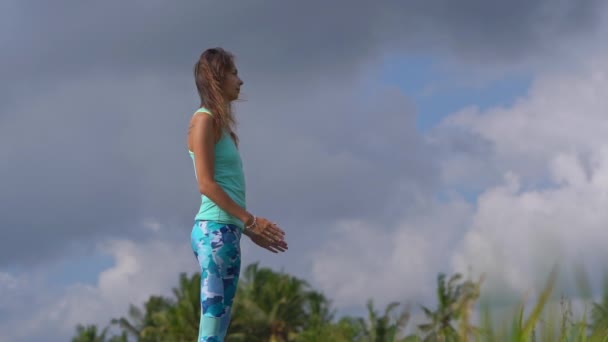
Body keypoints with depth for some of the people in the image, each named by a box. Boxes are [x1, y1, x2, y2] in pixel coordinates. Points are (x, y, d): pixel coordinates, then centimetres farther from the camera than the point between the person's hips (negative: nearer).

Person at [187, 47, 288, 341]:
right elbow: (206, 184, -14)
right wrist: (251, 221, -14)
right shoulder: (205, 120, -6)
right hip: (215, 231, -10)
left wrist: (249, 230, 19)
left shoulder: (219, 123, 21)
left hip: (226, 232, 10)